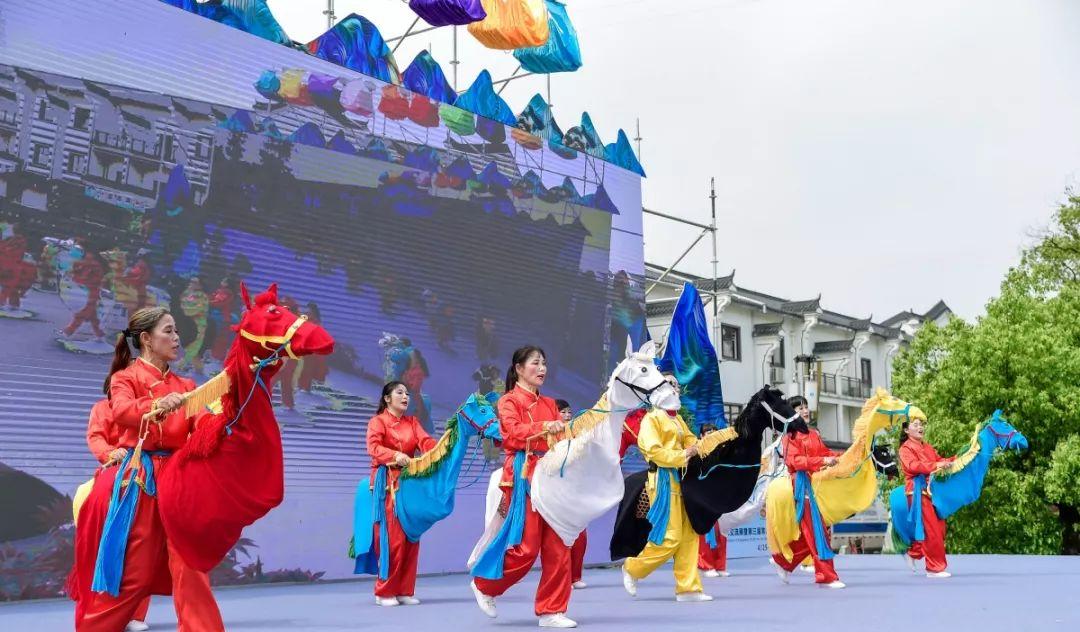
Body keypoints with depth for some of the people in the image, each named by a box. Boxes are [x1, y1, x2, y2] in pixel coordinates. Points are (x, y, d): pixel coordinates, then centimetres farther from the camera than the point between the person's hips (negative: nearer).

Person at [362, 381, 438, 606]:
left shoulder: (412, 422, 17)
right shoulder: (378, 421, 3)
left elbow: (425, 442, 0)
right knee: (390, 536, -10)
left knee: (410, 536, 3)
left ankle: (405, 590, 10)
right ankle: (385, 591, -1)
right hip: (387, 483, -5)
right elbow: (373, 447, -14)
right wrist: (395, 455, -31)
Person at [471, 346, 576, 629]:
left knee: (557, 546, 1)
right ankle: (484, 585, 16)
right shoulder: (509, 401, 1)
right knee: (526, 546, -8)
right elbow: (513, 433, -17)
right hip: (523, 476, -6)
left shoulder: (549, 404, 19)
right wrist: (544, 427, -28)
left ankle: (551, 610, 8)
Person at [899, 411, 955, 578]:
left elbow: (940, 461, 15)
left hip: (932, 491, 8)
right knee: (931, 530, -7)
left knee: (939, 528, 9)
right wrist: (935, 465, -31)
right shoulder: (906, 448, -5)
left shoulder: (928, 447, 20)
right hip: (918, 492, -8)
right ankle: (934, 568, 1)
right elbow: (912, 465, -21)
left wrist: (955, 460, -2)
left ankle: (913, 553, 25)